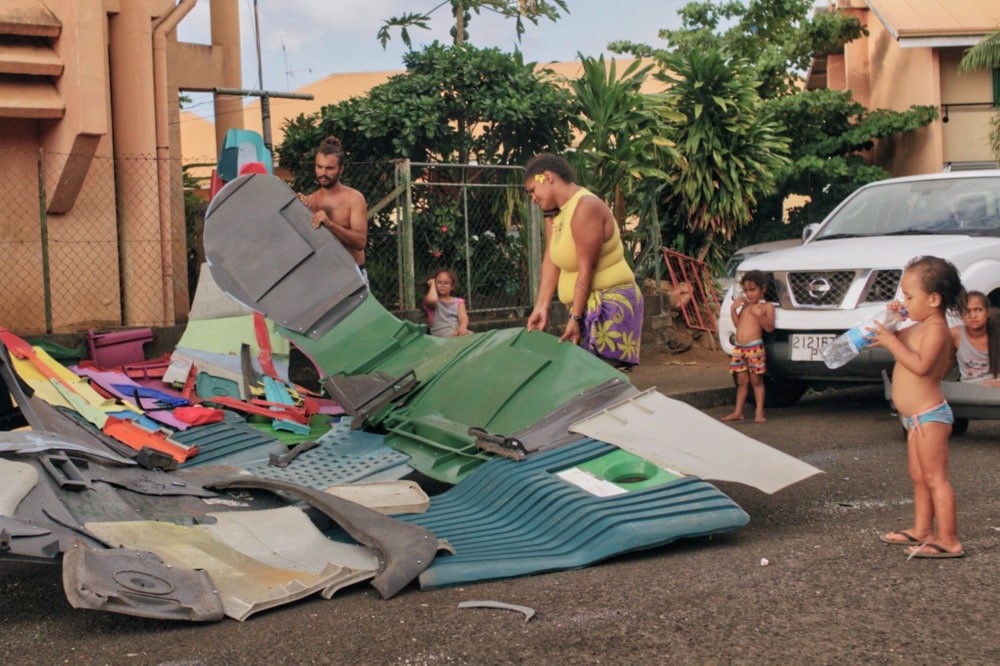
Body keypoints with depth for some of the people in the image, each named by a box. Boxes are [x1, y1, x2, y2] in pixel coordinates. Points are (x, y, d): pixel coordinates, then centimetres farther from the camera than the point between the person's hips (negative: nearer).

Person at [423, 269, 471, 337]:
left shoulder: (458, 302, 18)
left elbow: (463, 317, -2)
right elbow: (432, 300, -17)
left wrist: (462, 328, -27)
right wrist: (432, 285, 4)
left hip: (457, 334, 1)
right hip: (440, 338, -1)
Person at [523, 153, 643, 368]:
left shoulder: (586, 208, -17)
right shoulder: (554, 213, 11)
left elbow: (586, 270, -19)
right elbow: (550, 262, 7)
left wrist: (576, 318, -19)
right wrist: (541, 308, -1)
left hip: (609, 306, -9)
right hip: (588, 304, 9)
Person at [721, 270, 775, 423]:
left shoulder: (766, 306, 1)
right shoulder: (744, 305, 19)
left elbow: (769, 327, -9)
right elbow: (737, 323, 16)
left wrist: (759, 314, -20)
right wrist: (735, 309, 5)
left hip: (755, 347, -6)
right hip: (739, 347, 6)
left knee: (756, 380, -2)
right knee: (742, 381, 8)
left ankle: (759, 412, 1)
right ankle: (738, 412, 11)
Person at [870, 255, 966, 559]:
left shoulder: (936, 328, -18)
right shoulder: (919, 327, 12)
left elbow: (920, 365, -29)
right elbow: (901, 343, 24)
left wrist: (891, 341, -24)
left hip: (930, 415, -11)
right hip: (917, 417, 11)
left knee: (935, 478, -10)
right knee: (919, 477, 18)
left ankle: (948, 542, -9)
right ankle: (922, 530, 28)